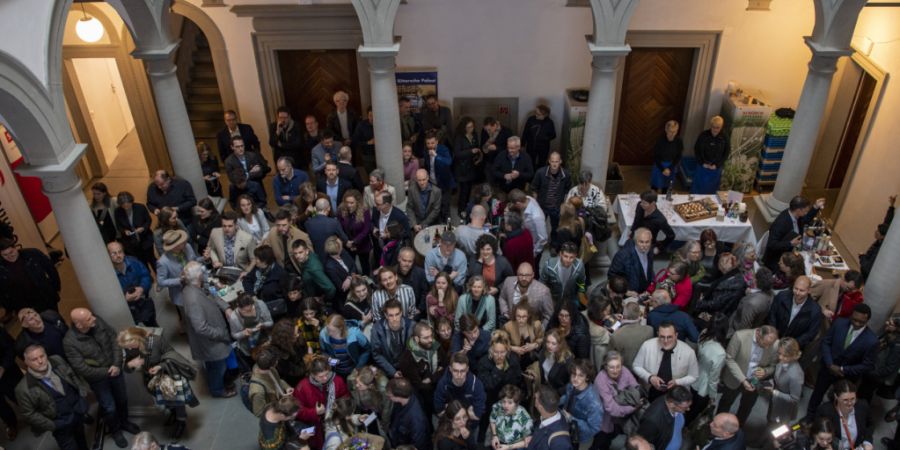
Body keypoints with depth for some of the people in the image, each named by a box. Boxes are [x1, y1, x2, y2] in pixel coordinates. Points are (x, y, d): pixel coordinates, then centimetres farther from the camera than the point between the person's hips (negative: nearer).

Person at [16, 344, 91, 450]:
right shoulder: (24, 389, -26)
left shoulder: (57, 360, -13)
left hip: (79, 410, 5)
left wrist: (83, 394, 2)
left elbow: (73, 375, 5)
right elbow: (29, 414, -16)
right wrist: (52, 426, -14)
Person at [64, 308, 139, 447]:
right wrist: (107, 372, -19)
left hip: (115, 368, 4)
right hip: (97, 378, -4)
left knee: (122, 398, 23)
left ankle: (124, 422, 51)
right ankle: (115, 431, 41)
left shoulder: (97, 321, -18)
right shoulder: (70, 342, -28)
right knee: (109, 407, 11)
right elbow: (83, 369, -24)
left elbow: (114, 339, -8)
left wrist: (117, 364, -17)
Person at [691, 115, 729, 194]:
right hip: (702, 166, 0)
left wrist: (717, 165, -11)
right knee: (698, 186, 8)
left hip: (716, 168, 0)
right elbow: (696, 149, -3)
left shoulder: (725, 138, -7)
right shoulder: (703, 135, -9)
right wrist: (702, 163, -10)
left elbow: (726, 153, -2)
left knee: (711, 189, 9)